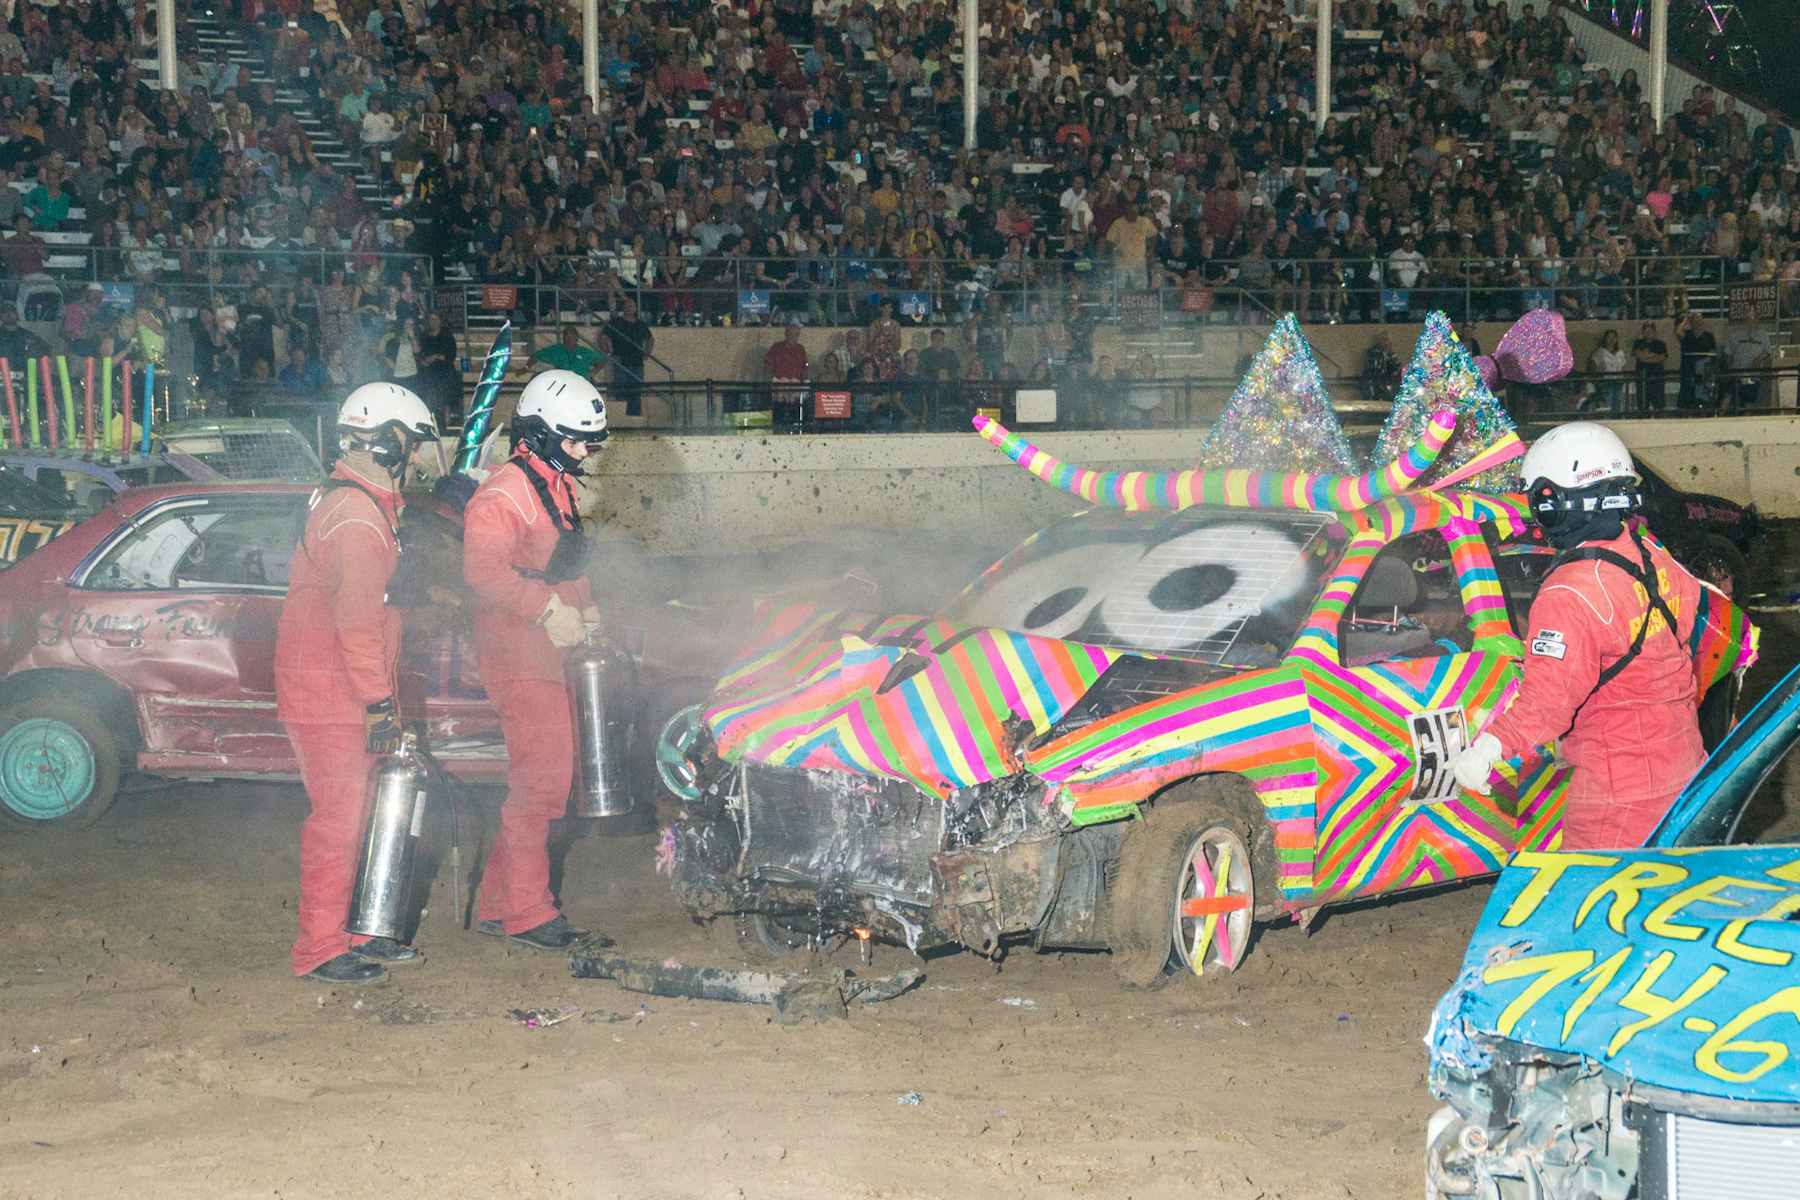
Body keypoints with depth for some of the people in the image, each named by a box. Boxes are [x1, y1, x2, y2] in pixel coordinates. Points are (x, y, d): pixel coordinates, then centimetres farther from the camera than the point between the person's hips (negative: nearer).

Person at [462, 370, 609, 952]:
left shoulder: (558, 487, 18)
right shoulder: (505, 493, -15)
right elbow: (483, 570, -26)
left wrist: (586, 608, 13)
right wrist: (548, 610, -25)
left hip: (552, 653, 10)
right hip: (517, 653, -10)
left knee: (551, 776, 13)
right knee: (542, 778, -11)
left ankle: (498, 902, 21)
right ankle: (525, 911, -4)